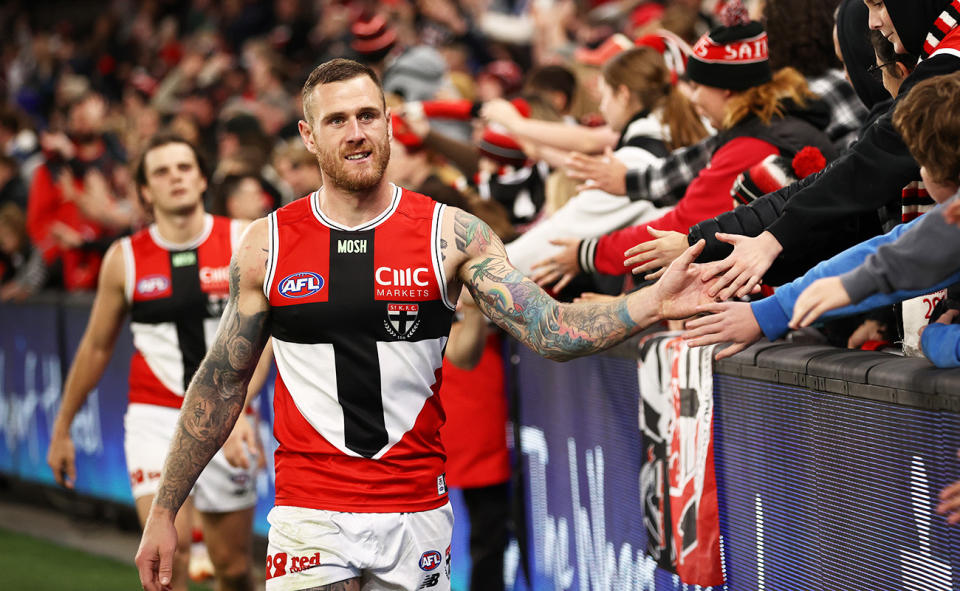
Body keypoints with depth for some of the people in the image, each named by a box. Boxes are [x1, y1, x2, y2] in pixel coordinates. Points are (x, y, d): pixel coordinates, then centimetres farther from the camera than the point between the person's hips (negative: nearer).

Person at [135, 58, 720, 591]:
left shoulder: (451, 233, -1)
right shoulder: (268, 246, 1)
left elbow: (551, 331, -8)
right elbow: (221, 385, 10)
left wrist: (653, 304, -25)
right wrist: (164, 512, 11)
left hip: (416, 516, 1)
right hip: (309, 517, 0)